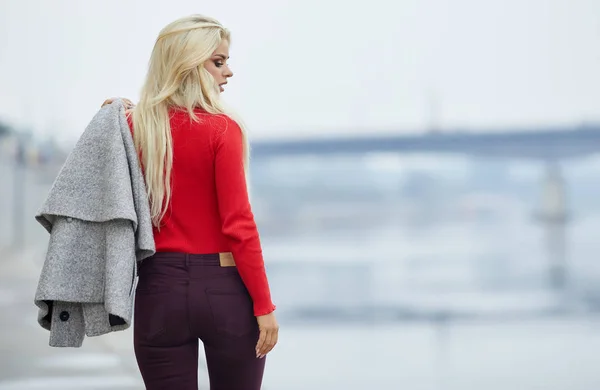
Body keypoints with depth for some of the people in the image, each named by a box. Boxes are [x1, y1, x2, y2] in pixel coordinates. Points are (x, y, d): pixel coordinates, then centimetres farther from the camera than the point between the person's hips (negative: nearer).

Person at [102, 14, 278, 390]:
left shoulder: (134, 127, 1)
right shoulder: (221, 130, -11)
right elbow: (238, 225, -13)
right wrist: (264, 305, -9)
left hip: (160, 288, 4)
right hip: (224, 289, -3)